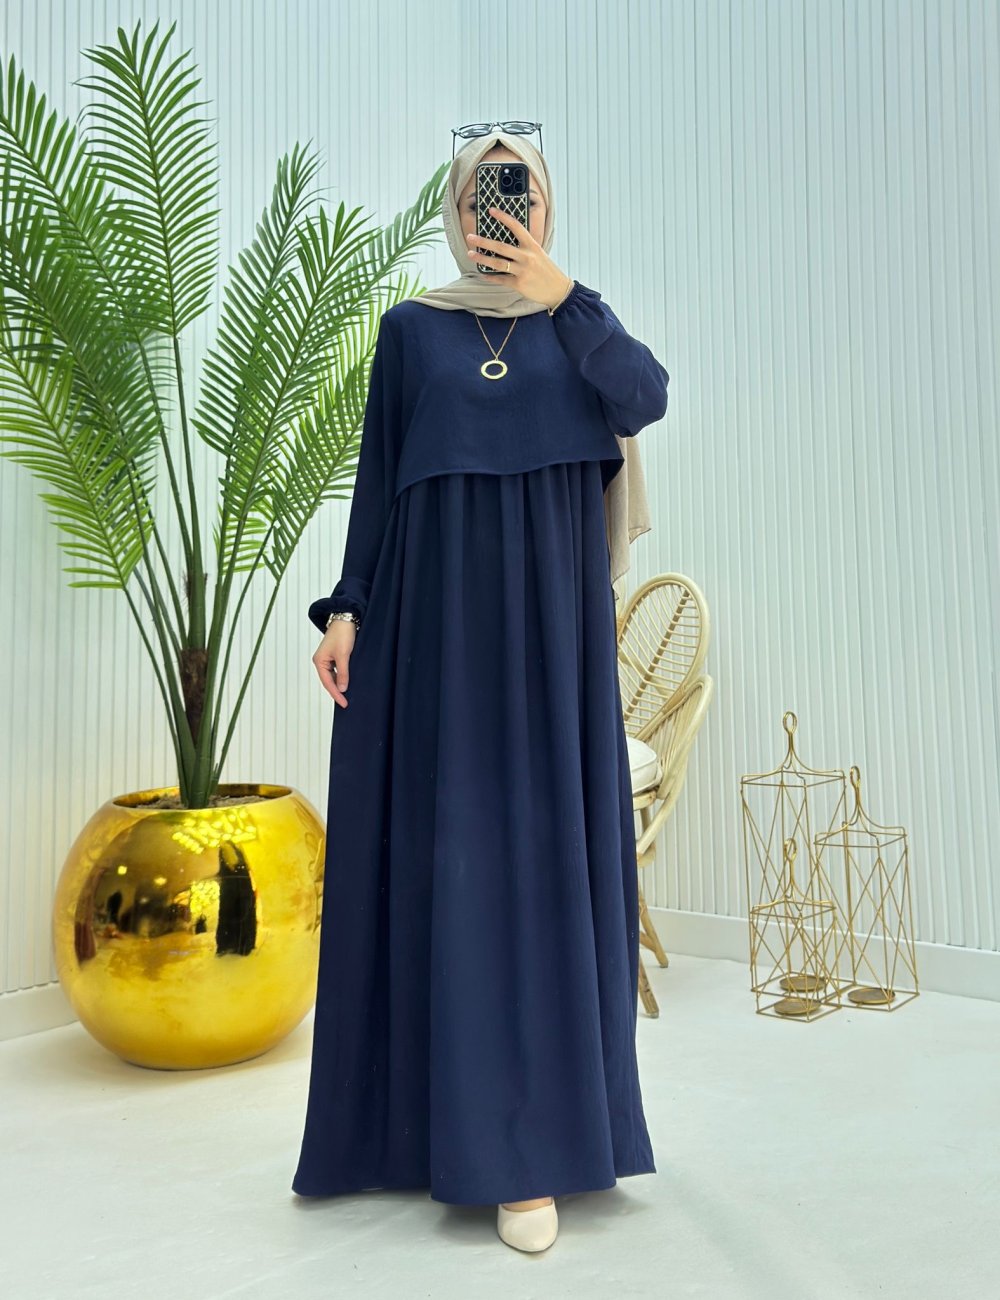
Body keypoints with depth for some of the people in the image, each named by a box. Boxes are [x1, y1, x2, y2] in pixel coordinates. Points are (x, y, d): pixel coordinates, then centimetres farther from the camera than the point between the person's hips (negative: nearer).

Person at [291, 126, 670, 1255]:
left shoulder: (576, 319, 12)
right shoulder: (412, 326, 11)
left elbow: (645, 399, -8)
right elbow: (378, 471, 6)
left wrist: (558, 294, -12)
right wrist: (347, 605, -3)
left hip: (549, 609, 1)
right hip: (435, 604, 0)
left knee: (543, 840, -2)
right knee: (446, 843, 0)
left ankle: (523, 1133, 6)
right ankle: (436, 1107, 13)